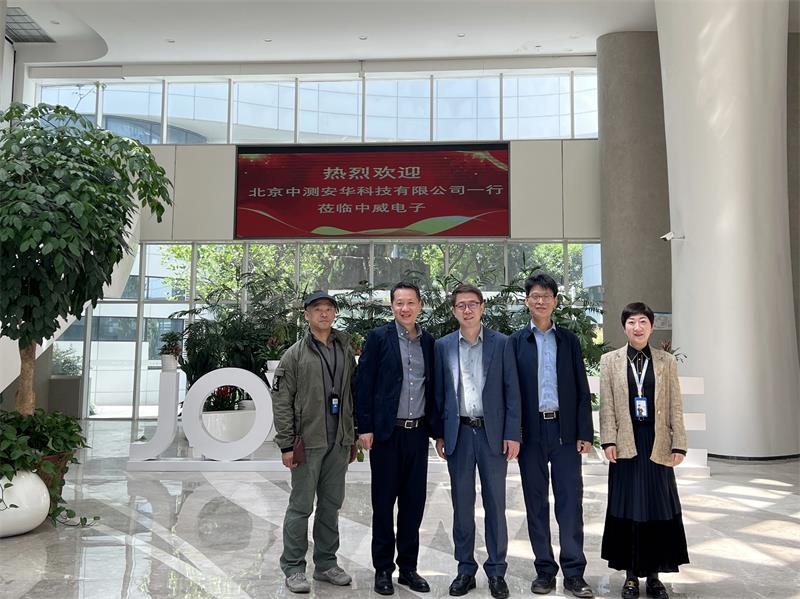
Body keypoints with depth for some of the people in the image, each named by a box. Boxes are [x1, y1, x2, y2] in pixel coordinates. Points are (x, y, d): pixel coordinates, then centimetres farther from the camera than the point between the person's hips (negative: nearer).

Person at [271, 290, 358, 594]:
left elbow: (353, 396, 12)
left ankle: (326, 563, 25)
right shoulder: (295, 355, -3)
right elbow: (281, 402, -5)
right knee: (301, 506, 3)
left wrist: (352, 437, 10)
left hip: (339, 443, 4)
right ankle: (293, 568, 15)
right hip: (308, 443, -4)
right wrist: (286, 444, -9)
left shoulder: (345, 352, 9)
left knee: (331, 505, 13)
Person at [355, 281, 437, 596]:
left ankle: (408, 567, 23)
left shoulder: (429, 342, 8)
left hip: (418, 432, 4)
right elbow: (364, 384, -5)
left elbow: (432, 387, 11)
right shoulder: (378, 337, -3)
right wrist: (365, 428, -9)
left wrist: (436, 428, 8)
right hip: (386, 432, -3)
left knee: (413, 502, 10)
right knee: (383, 502, 6)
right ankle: (383, 569, 19)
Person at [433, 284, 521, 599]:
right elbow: (438, 392, 7)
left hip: (492, 431, -1)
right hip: (458, 432, 1)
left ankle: (496, 572, 18)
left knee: (495, 504, 6)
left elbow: (512, 392, -1)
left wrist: (512, 434, -6)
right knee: (462, 504, 8)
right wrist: (439, 434, 3)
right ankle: (465, 570, 20)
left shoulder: (501, 343, 0)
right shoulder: (443, 346, 5)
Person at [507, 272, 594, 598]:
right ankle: (544, 569, 19)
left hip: (565, 430, 1)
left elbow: (582, 389, 6)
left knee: (570, 501, 1)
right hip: (530, 432, 0)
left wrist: (585, 432, 0)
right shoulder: (516, 341, 4)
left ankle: (574, 572, 10)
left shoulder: (569, 340, 8)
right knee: (536, 502, 8)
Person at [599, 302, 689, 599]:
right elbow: (606, 406, 0)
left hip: (657, 444, 1)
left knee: (658, 508, 6)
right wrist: (609, 441, -7)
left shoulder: (667, 361, 5)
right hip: (626, 444, -1)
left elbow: (676, 406, 4)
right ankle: (631, 575, 18)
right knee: (627, 508, 6)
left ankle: (653, 575, 19)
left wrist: (679, 443, -2)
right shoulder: (610, 361, 3)